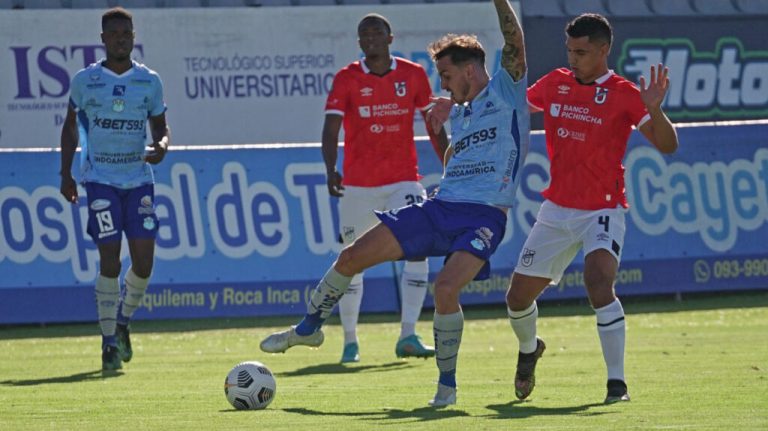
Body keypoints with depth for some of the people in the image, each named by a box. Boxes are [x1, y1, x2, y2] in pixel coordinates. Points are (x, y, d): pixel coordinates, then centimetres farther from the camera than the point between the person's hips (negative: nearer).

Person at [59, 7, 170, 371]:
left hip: (139, 180, 2)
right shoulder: (85, 80, 2)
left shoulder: (149, 81, 5)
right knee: (110, 262, -10)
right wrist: (66, 173, 6)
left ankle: (122, 322, 23)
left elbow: (160, 126, 13)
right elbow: (71, 126, 12)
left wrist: (161, 145, -11)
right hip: (101, 180, -2)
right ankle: (109, 341, 1)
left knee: (144, 262, -5)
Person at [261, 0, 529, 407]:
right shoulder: (460, 113, 21)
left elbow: (515, 43, -17)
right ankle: (309, 327, 24)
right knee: (352, 256, 2)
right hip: (440, 206, 8)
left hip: (483, 216, -7)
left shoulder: (506, 92, 0)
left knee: (445, 289, -28)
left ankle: (447, 382, -8)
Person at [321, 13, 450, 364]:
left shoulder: (413, 75, 3)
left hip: (403, 180, 1)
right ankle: (350, 342, 16)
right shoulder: (347, 79, -3)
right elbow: (331, 130, -12)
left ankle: (408, 336, -15)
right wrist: (331, 171, -29)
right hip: (358, 185, -1)